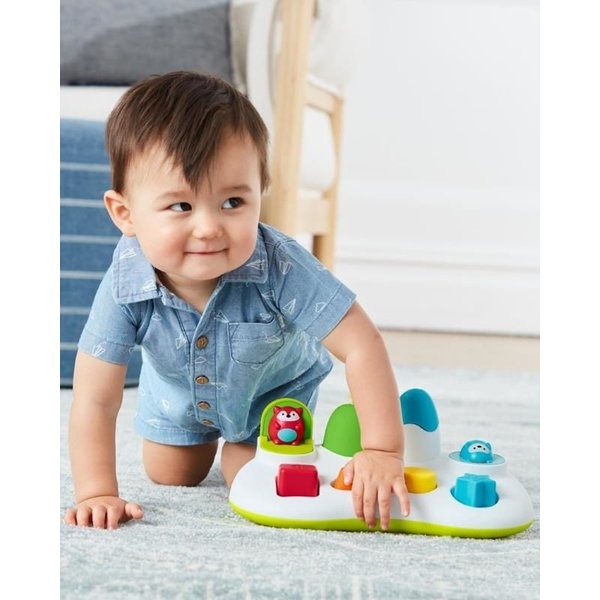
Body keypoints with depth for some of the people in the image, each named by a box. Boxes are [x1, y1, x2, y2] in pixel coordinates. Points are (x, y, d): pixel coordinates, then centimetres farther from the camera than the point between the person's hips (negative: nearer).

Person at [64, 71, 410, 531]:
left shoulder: (280, 268, -44)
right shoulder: (123, 289, -38)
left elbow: (362, 346, -40)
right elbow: (95, 401, -31)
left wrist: (382, 452, -44)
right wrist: (97, 493, -39)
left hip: (274, 385, -2)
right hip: (179, 390, 2)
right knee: (170, 477, 17)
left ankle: (246, 441, 30)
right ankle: (206, 436, 50)